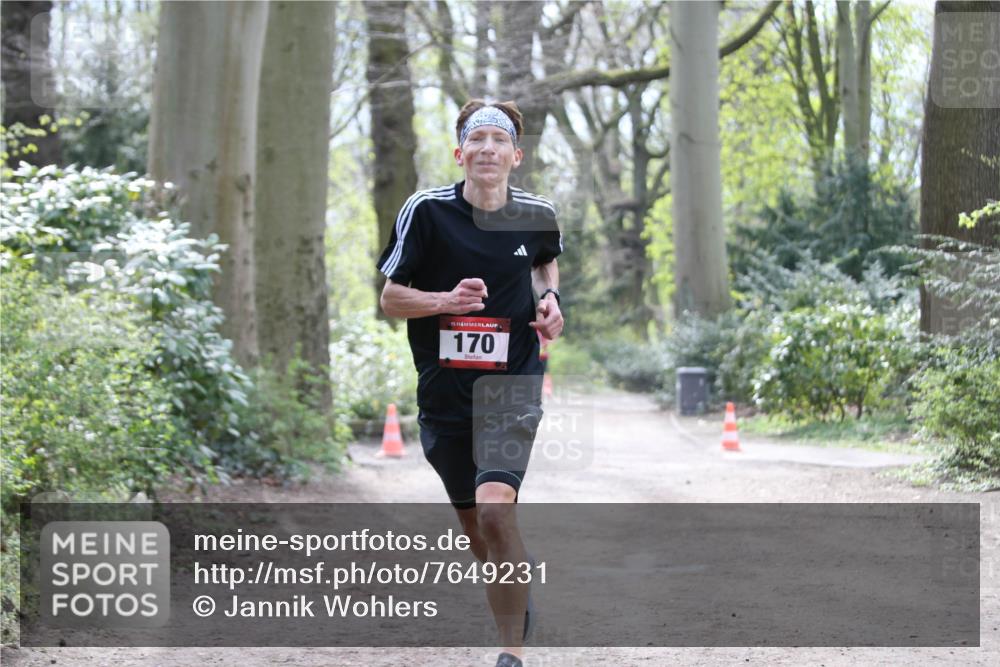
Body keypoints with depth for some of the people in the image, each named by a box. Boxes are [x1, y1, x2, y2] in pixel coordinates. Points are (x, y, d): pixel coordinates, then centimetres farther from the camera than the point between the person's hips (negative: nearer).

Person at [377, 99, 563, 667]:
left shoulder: (537, 215, -1)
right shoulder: (426, 211, -7)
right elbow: (390, 298, -2)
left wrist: (549, 296, 3)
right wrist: (445, 300, -21)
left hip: (512, 386, -2)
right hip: (444, 393, 2)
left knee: (495, 510, -23)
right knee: (474, 526, 13)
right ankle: (519, 610, 42)